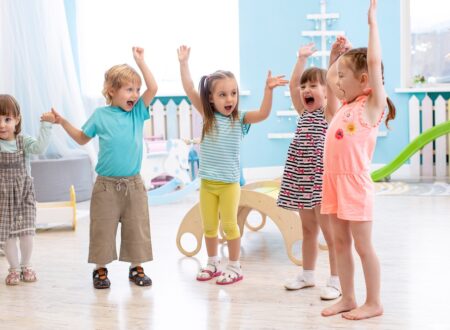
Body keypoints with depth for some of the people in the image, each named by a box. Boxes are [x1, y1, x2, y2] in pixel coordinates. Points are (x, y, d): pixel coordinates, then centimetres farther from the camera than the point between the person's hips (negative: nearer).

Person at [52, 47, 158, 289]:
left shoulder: (138, 112, 2)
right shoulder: (100, 115, -1)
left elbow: (153, 88, -9)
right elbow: (82, 138, 11)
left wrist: (140, 61, -10)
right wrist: (63, 122, 2)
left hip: (133, 184, 2)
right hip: (106, 185, -2)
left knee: (137, 228, 8)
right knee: (103, 229, 5)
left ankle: (136, 267, 22)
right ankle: (100, 269, 20)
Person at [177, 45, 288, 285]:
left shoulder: (240, 119, -5)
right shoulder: (207, 116, -1)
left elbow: (263, 114, -21)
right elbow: (189, 90, -8)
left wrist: (268, 90, -34)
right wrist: (184, 63, -14)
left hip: (230, 182, -2)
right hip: (207, 182, 3)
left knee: (229, 225, 2)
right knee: (209, 226, 12)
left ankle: (234, 267, 15)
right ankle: (213, 263, 29)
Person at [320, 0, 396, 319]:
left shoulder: (372, 103, -8)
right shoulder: (347, 104, 12)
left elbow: (374, 61, -18)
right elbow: (340, 73, 32)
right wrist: (342, 53, 25)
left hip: (355, 184, -8)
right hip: (334, 182, 8)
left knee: (363, 245, 1)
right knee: (340, 243, 12)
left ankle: (374, 303, 13)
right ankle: (348, 298, 23)